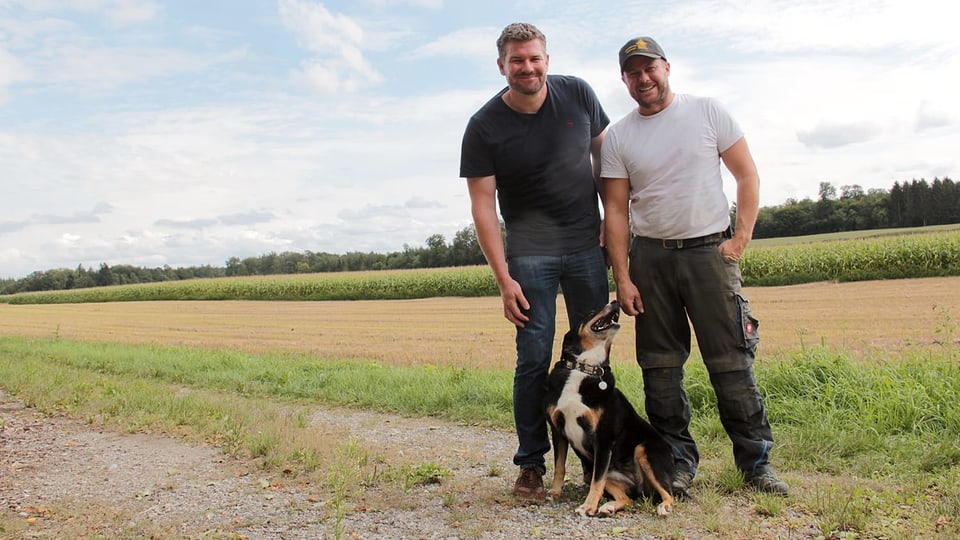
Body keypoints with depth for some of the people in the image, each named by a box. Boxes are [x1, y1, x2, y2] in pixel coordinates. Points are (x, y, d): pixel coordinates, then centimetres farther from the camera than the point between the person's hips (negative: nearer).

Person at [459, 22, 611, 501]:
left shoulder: (577, 94, 0)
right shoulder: (484, 128, -8)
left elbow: (603, 151, 14)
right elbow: (483, 206, -8)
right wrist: (503, 278, -13)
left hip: (588, 244, 3)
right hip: (530, 250, -3)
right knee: (535, 357, -6)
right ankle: (531, 464, 8)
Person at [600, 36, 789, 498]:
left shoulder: (708, 111, 4)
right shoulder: (618, 136, 6)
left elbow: (747, 175, 6)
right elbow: (615, 211, 4)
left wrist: (741, 238, -4)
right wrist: (622, 277, -3)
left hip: (709, 250, -1)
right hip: (649, 256, 2)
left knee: (732, 360, -2)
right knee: (660, 365, 4)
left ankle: (756, 460, 11)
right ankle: (677, 460, 15)